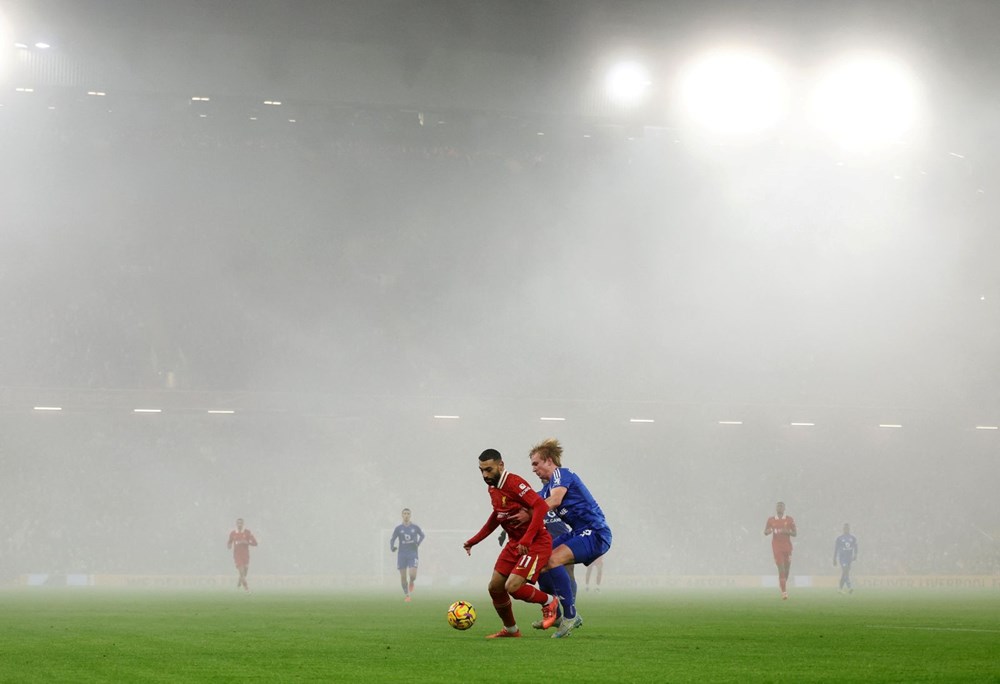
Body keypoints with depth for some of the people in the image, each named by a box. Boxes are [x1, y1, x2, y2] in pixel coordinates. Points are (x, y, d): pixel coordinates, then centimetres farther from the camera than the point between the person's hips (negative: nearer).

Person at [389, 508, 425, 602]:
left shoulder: (415, 527, 1)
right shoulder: (398, 528, 0)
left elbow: (422, 535, 17)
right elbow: (392, 539, 2)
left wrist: (418, 543, -3)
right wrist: (392, 548, -19)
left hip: (413, 554, -1)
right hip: (402, 554, 1)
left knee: (413, 575, -15)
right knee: (403, 577, 1)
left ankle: (411, 582, 22)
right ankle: (406, 595, 20)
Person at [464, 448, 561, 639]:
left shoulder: (514, 482, -22)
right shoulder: (492, 487, 6)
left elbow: (540, 506, -30)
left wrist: (527, 539, -34)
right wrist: (474, 540, 23)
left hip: (535, 543, -9)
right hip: (514, 542, 9)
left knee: (513, 587, -21)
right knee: (495, 588, 6)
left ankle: (549, 602, 7)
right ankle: (510, 630, 27)